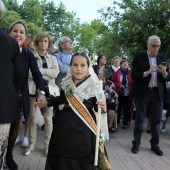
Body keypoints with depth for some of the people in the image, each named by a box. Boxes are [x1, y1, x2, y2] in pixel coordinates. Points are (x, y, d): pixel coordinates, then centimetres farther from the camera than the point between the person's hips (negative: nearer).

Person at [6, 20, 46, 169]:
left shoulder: (28, 54, -3)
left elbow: (37, 74, -8)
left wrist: (42, 92, -22)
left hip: (19, 96, 2)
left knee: (15, 126, 13)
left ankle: (9, 156, 31)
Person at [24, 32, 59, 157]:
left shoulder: (53, 58, 14)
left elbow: (56, 73, -4)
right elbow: (29, 73, -10)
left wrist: (39, 70, -11)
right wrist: (48, 74, -11)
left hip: (49, 90, 2)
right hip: (34, 90, -1)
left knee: (48, 119, 3)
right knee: (33, 119, 2)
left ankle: (47, 145, 14)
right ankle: (32, 144, 16)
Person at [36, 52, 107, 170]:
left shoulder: (93, 85, -8)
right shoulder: (66, 83, 3)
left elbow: (97, 104, -2)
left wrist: (102, 107, -24)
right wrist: (46, 102, 19)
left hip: (83, 128, -3)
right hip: (64, 125, 4)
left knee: (82, 158, 2)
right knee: (61, 157, 14)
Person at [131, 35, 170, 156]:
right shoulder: (139, 57, -2)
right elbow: (133, 75, -9)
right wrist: (147, 72, -23)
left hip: (157, 93, 3)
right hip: (143, 93, -3)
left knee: (156, 120, 9)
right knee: (139, 119, 6)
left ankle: (155, 145, 21)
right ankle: (136, 144, 17)